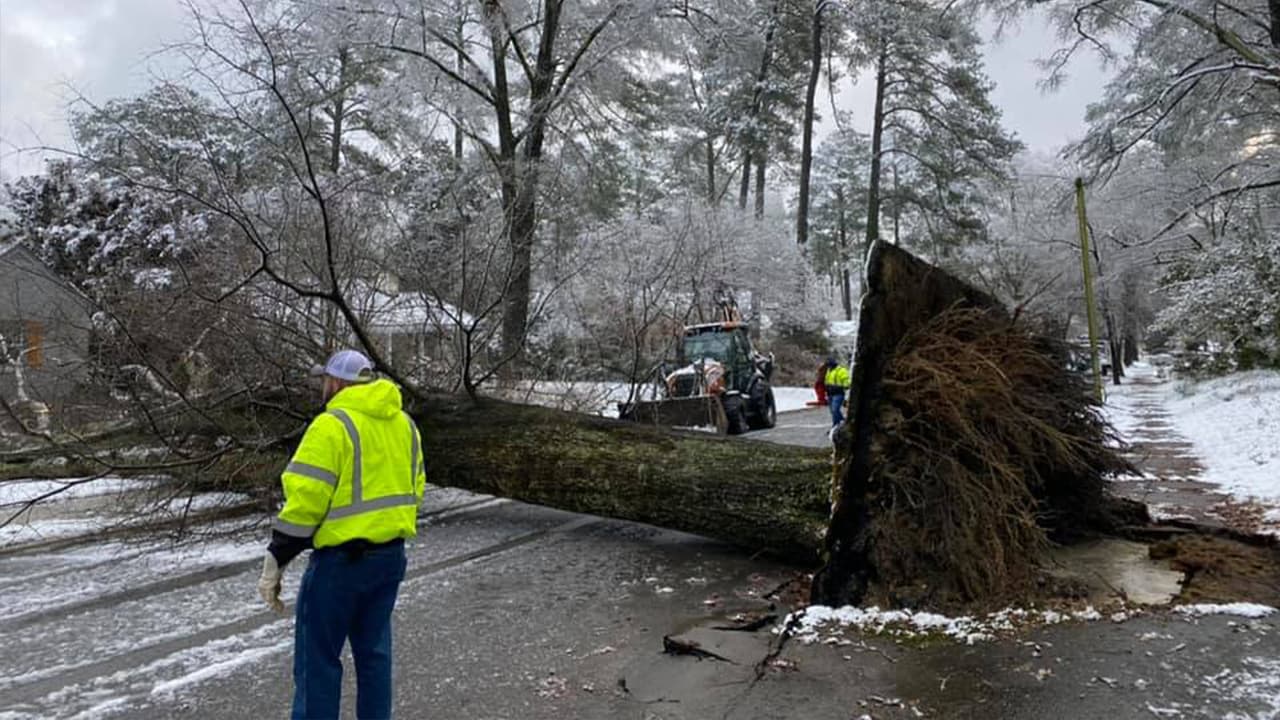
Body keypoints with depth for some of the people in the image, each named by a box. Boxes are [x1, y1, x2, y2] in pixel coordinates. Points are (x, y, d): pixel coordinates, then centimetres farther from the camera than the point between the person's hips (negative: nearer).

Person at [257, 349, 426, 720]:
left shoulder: (332, 425, -15)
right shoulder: (404, 423, 9)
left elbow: (304, 501, -18)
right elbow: (414, 488, 14)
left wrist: (275, 562, -11)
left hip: (341, 560, -7)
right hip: (391, 556, 7)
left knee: (318, 658, 6)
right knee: (374, 650, 18)